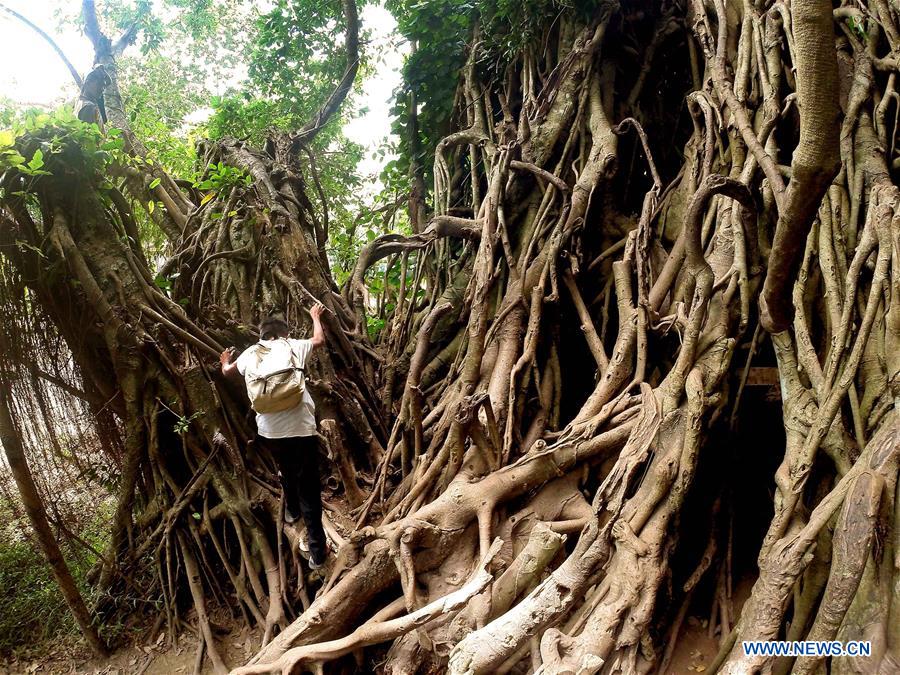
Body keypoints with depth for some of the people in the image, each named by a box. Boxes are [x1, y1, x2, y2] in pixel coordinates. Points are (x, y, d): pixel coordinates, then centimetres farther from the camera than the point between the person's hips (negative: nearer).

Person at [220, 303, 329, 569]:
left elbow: (227, 371, 33)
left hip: (269, 431, 3)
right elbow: (319, 339, 23)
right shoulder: (290, 346, 6)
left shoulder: (249, 353, 13)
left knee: (287, 473, 32)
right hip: (301, 428, -3)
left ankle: (292, 510, 56)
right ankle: (317, 552, 7)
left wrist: (225, 362, 56)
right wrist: (315, 316, 41)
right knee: (309, 490, 3)